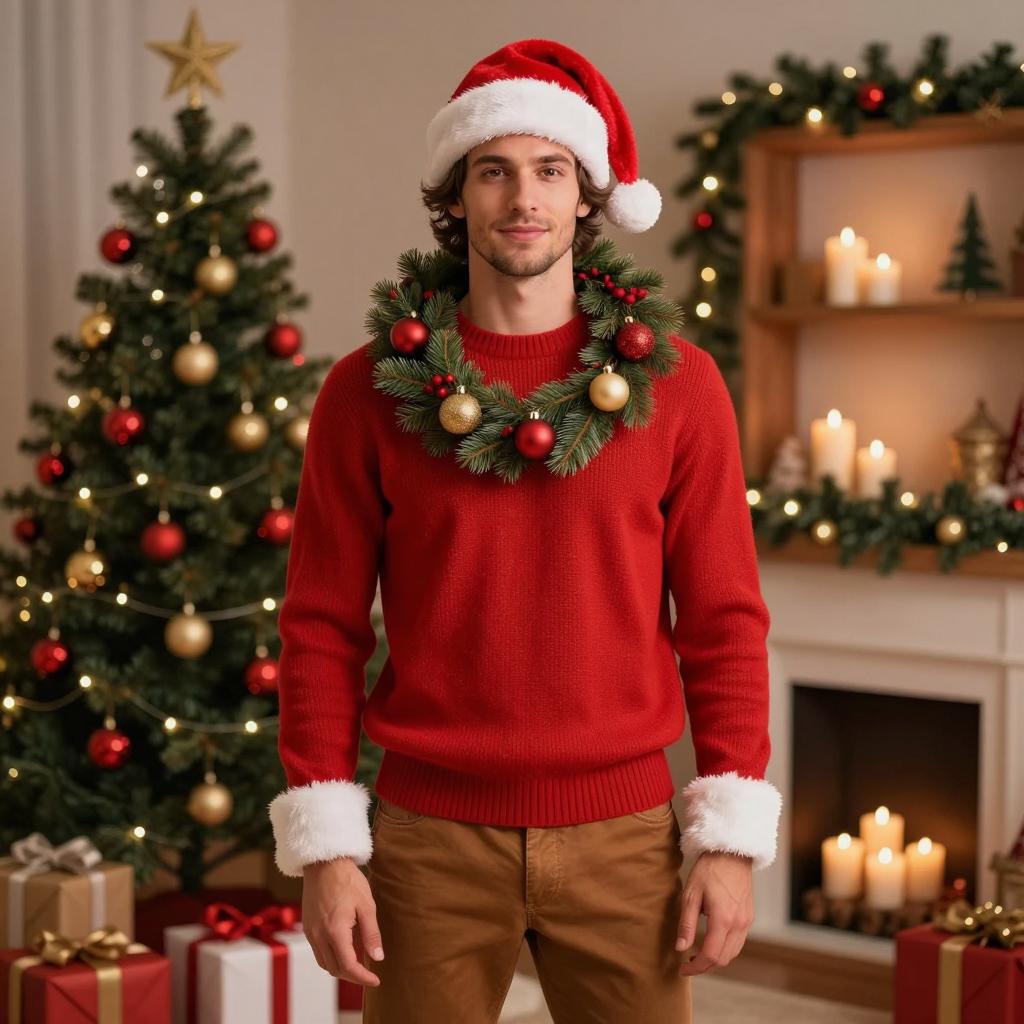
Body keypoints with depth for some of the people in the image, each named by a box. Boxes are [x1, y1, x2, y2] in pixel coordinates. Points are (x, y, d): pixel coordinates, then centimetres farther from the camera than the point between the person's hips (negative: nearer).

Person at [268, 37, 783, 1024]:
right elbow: (323, 625, 1)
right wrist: (324, 844, -4)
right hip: (430, 837, 0)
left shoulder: (675, 382, 1)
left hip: (623, 833, 1)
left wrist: (732, 837, -2)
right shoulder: (370, 390, 0)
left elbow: (723, 619, 2)